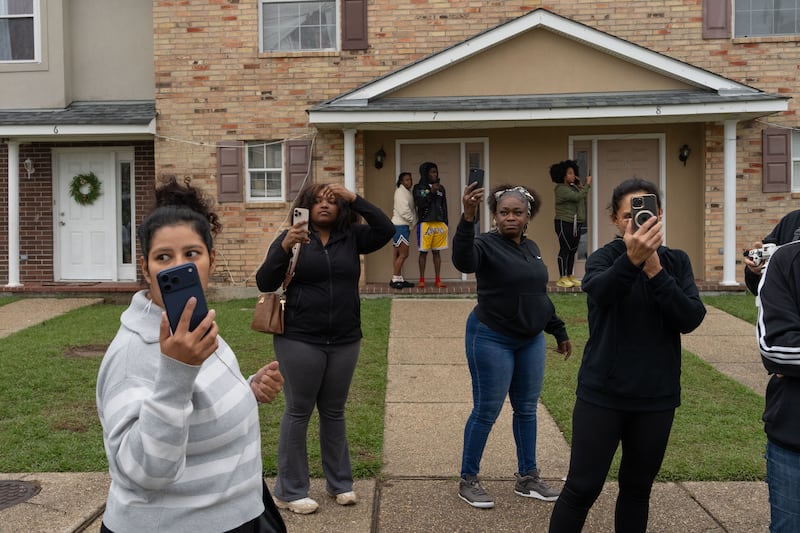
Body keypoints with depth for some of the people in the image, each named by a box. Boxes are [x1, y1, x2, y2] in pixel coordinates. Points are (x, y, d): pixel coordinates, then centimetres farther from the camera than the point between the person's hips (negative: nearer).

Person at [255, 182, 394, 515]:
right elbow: (264, 284, -8)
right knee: (298, 411, 3)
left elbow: (386, 230, -11)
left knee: (334, 412, 15)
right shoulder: (292, 237, -3)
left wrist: (354, 199, -14)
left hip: (345, 341, 3)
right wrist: (285, 247, -23)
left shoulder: (351, 238, 4)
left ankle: (339, 482, 27)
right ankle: (289, 491, 14)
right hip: (299, 340, -3)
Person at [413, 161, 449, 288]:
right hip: (425, 223, -3)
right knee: (423, 252, 1)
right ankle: (421, 280, 7)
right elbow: (419, 204, -9)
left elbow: (444, 207, 15)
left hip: (439, 223, 3)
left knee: (437, 252, 6)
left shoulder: (441, 188, 13)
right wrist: (431, 192, -16)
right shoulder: (418, 188, 2)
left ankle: (438, 280, 11)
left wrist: (445, 223, 11)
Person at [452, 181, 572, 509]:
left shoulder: (531, 248, 10)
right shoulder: (486, 244, -11)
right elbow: (462, 261, -35)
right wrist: (468, 219, -46)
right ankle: (468, 481, 13)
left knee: (527, 409, 13)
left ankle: (527, 478, 26)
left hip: (531, 341, 7)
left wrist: (559, 332, 21)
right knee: (487, 411, -1)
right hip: (491, 340, -7)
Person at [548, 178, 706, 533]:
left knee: (637, 488, 16)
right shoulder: (604, 257, -7)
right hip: (602, 393, -3)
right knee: (582, 488, 0)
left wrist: (654, 270, -23)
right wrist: (631, 259, -50)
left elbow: (691, 318, -12)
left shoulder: (676, 261, 2)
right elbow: (599, 291, -31)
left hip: (656, 396, 3)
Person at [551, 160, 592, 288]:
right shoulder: (561, 189, -13)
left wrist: (580, 186, 8)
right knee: (565, 249, -6)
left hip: (576, 223, 8)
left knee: (573, 250, 9)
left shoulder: (573, 187, 14)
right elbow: (578, 197, -22)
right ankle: (562, 278, -1)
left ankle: (570, 276, 15)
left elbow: (583, 200, 12)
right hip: (564, 223, -8)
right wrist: (587, 185, -12)